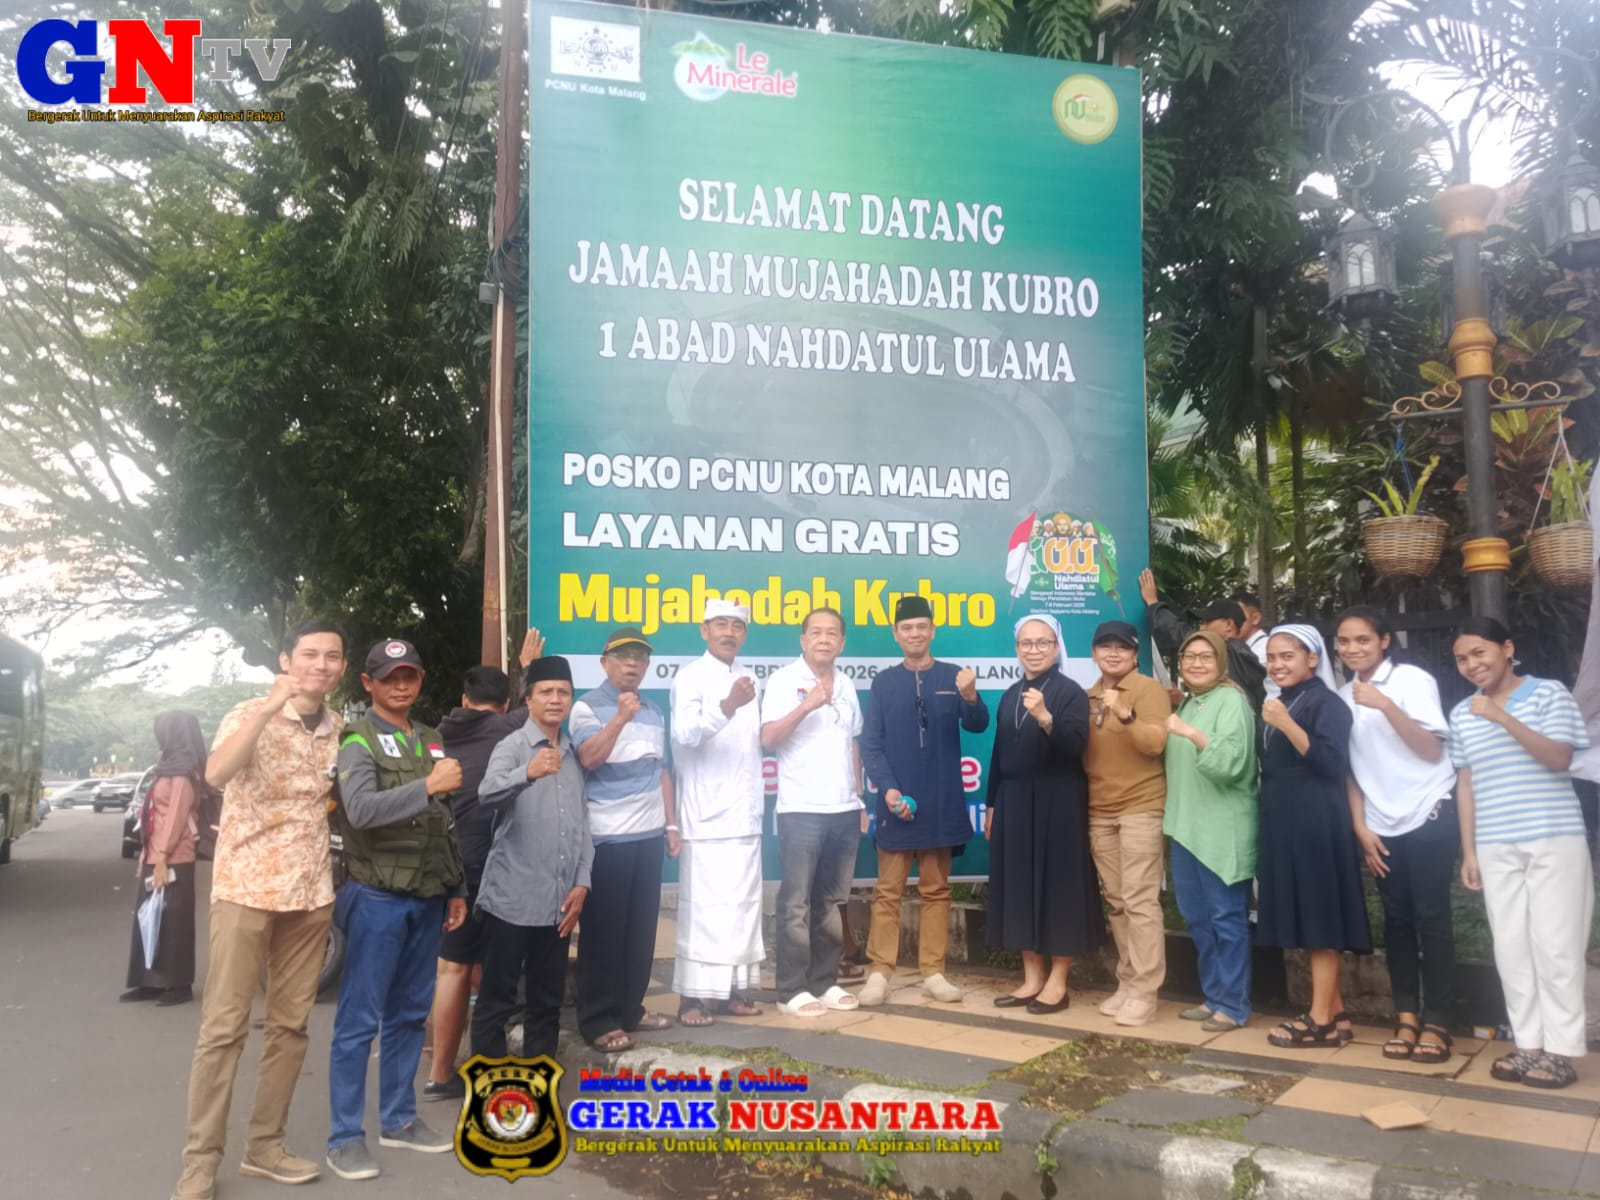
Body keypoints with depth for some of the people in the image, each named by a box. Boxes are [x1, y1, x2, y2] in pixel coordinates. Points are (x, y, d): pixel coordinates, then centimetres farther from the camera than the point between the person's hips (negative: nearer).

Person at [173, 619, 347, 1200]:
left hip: (311, 893, 5)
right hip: (245, 888, -5)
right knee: (224, 1027, -2)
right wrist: (271, 706, -37)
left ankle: (265, 1146, 22)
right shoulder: (251, 715, -8)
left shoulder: (338, 728, 7)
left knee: (290, 1024, 10)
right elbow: (216, 773, -29)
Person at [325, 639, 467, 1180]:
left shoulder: (431, 740, 13)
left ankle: (398, 1119, 25)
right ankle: (345, 1137, 9)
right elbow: (361, 810, -23)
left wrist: (456, 888, 16)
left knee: (410, 1014, 14)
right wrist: (427, 786, -31)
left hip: (427, 899, 6)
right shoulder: (357, 740, -6)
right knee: (359, 1020, 0)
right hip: (377, 898, -6)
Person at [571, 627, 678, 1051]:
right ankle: (599, 1020, 8)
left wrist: (671, 825, 14)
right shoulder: (586, 707, -4)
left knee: (642, 926, 11)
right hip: (607, 836, -6)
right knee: (603, 929, 0)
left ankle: (631, 1008, 22)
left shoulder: (654, 712, 14)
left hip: (649, 834, 6)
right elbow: (589, 758, -20)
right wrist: (620, 718, -26)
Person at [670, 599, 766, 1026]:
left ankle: (731, 987, 19)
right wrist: (727, 707, -36)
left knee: (742, 903, 10)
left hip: (744, 811, 7)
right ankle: (692, 994, 2)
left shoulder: (748, 677, 14)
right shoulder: (690, 676, -6)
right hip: (705, 813, -6)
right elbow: (684, 734, -22)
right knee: (702, 905, -5)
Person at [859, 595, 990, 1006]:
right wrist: (887, 788, -13)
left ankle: (933, 973, 16)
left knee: (936, 890, 9)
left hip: (941, 805, 1)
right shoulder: (883, 683, 3)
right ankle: (879, 973, 9)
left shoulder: (953, 676, 1)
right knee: (888, 892, 3)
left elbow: (977, 726, -12)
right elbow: (870, 744, 0)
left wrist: (970, 697, -33)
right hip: (896, 803, 0)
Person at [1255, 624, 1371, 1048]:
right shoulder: (1280, 703, 16)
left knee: (1319, 918, -5)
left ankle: (1321, 1019, 1)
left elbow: (1332, 763, -22)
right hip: (1284, 824, 9)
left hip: (1316, 824, -9)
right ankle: (1334, 1013, 19)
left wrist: (1288, 726, -27)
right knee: (1309, 919, 11)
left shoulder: (1326, 703, -10)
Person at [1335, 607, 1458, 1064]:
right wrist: (1360, 827, 2)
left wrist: (1386, 705, -23)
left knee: (1431, 916, -3)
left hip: (1428, 816, -4)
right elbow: (1350, 767, 9)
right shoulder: (1343, 697, 6)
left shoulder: (1413, 680, -6)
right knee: (1396, 919, 6)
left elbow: (1433, 750, -13)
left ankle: (1436, 1022, 4)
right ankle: (1407, 1016, 13)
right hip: (1381, 825, 4)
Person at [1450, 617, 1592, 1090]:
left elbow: (1559, 758, -13)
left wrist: (1505, 718, -23)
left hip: (1554, 839, -4)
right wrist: (1469, 851, 9)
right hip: (1495, 847, 4)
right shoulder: (1461, 714, 10)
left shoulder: (1550, 694, -1)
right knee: (1511, 947, 5)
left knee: (1555, 944, -1)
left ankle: (1561, 1049, 8)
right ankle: (1529, 1043, 14)